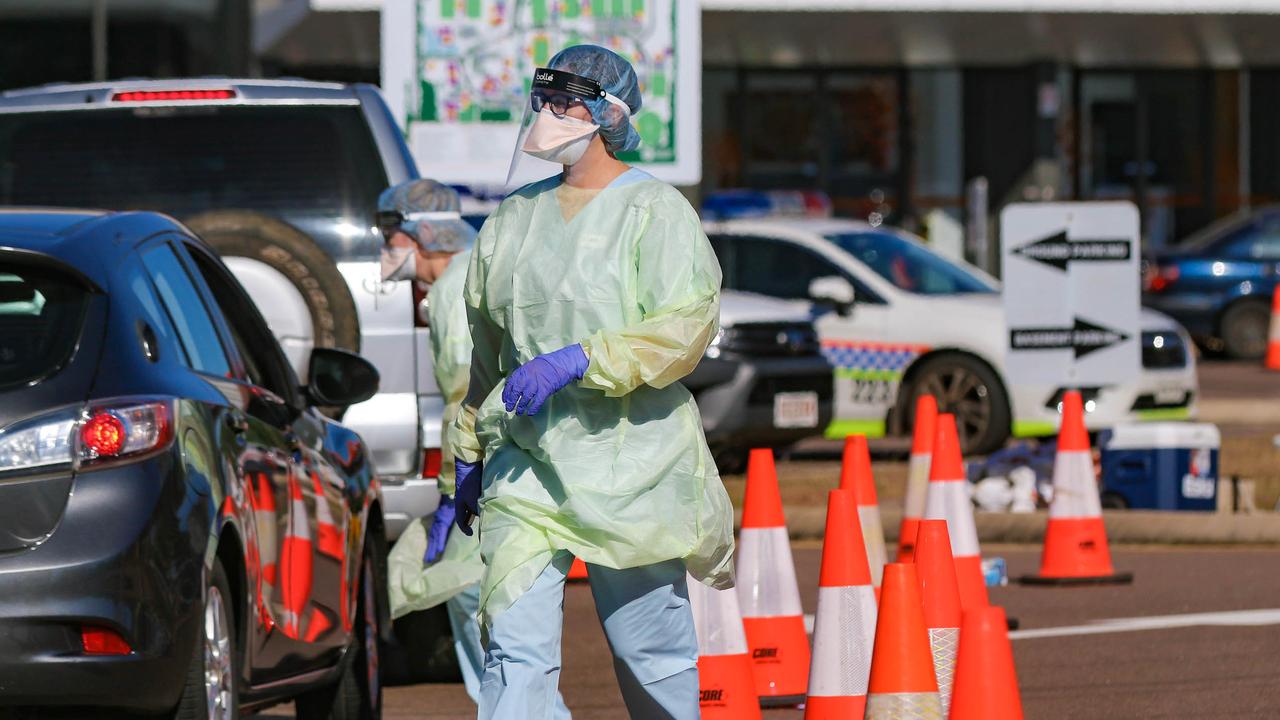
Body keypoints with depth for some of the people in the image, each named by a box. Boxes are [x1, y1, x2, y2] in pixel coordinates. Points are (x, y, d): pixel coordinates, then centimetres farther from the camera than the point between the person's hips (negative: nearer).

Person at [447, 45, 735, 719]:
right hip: (524, 462, 4)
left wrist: (577, 361, -24)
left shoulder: (654, 210, -4)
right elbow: (484, 351, 21)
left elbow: (687, 328, -15)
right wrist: (469, 454, 21)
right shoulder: (513, 216, 14)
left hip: (630, 468, -4)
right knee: (514, 644, -8)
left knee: (653, 650, 4)